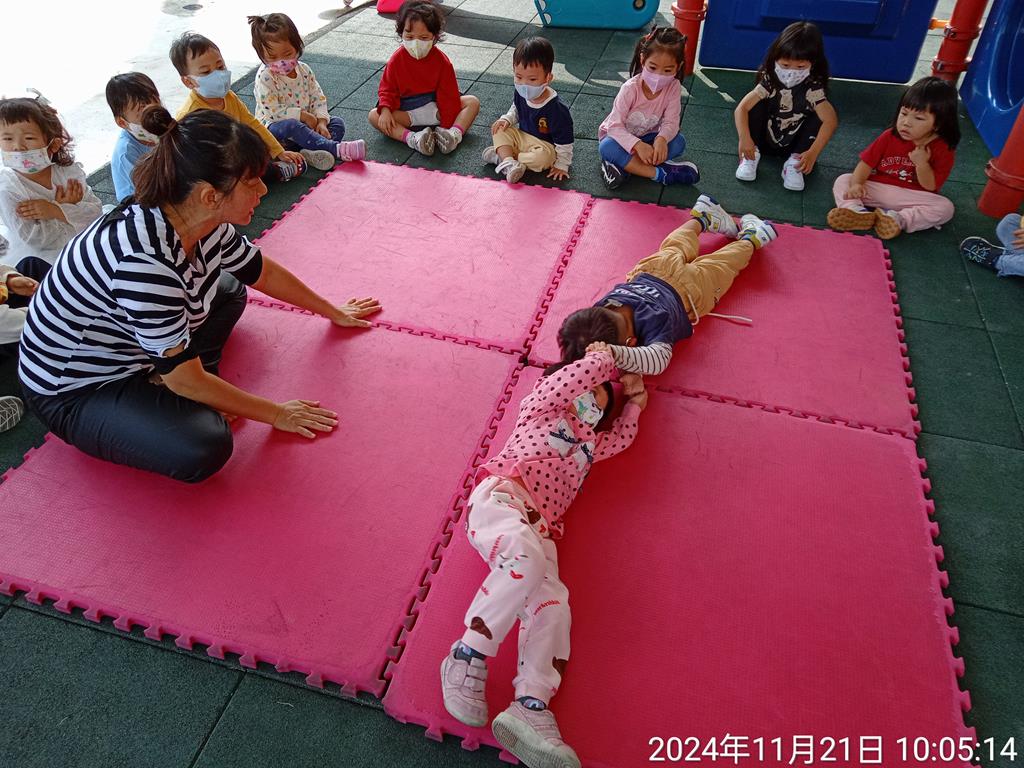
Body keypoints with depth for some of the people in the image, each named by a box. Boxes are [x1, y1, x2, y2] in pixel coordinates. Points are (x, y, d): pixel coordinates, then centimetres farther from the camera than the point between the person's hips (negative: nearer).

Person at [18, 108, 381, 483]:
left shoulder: (205, 222, -12)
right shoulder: (145, 260, -36)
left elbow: (264, 272, 8)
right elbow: (185, 380, -27)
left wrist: (334, 312, 18)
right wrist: (276, 414, -16)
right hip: (73, 389, -9)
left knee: (229, 287, 15)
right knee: (204, 446, -31)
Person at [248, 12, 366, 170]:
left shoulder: (304, 70, 4)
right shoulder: (265, 77, -13)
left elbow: (318, 98, 5)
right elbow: (273, 111, -21)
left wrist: (321, 121, -14)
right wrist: (304, 116, -22)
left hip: (306, 124, 6)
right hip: (274, 128, -6)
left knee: (337, 123, -9)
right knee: (291, 126, -39)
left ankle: (312, 153, -39)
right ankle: (336, 148, -45)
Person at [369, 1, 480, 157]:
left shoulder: (441, 60, -8)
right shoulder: (396, 60, -7)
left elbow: (448, 94, -9)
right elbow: (387, 89, -3)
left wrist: (449, 124, -18)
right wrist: (385, 111, -24)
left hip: (436, 108, 0)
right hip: (407, 113, 0)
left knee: (473, 102, -15)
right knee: (374, 116, -23)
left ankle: (455, 134, -40)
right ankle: (412, 138, -43)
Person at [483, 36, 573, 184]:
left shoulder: (556, 108, -29)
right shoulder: (521, 93, -10)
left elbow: (564, 142, -22)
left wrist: (561, 165, -19)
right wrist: (506, 119, -2)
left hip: (544, 145, -7)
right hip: (522, 136, 7)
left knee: (542, 157, -36)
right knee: (499, 130, -8)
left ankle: (501, 156, -21)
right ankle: (509, 163, -27)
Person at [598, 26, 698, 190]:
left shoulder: (674, 87, -16)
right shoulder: (630, 88, -24)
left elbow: (670, 122, -17)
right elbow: (615, 126, -29)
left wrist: (661, 139, -41)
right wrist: (637, 145, -45)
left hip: (647, 137, 3)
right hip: (621, 137, -3)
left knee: (678, 142, -23)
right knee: (607, 147, -36)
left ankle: (622, 163, -28)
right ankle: (659, 173, -31)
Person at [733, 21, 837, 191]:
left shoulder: (813, 89, -23)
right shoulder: (770, 82, -20)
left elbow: (831, 121, -32)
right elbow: (741, 109, -27)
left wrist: (812, 153, -43)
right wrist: (745, 139, -40)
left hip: (793, 145, 0)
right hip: (764, 140, 0)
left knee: (818, 117, -24)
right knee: (756, 104, -21)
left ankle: (793, 163, -21)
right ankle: (751, 156, -18)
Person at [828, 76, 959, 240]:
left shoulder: (943, 150, -7)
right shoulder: (890, 136, -1)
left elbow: (930, 186, -9)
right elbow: (867, 162, -3)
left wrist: (922, 164, -25)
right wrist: (856, 184, -23)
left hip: (912, 199, -2)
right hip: (876, 190, 2)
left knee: (946, 207, -26)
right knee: (843, 180, -14)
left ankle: (899, 218, -41)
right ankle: (857, 211, -41)